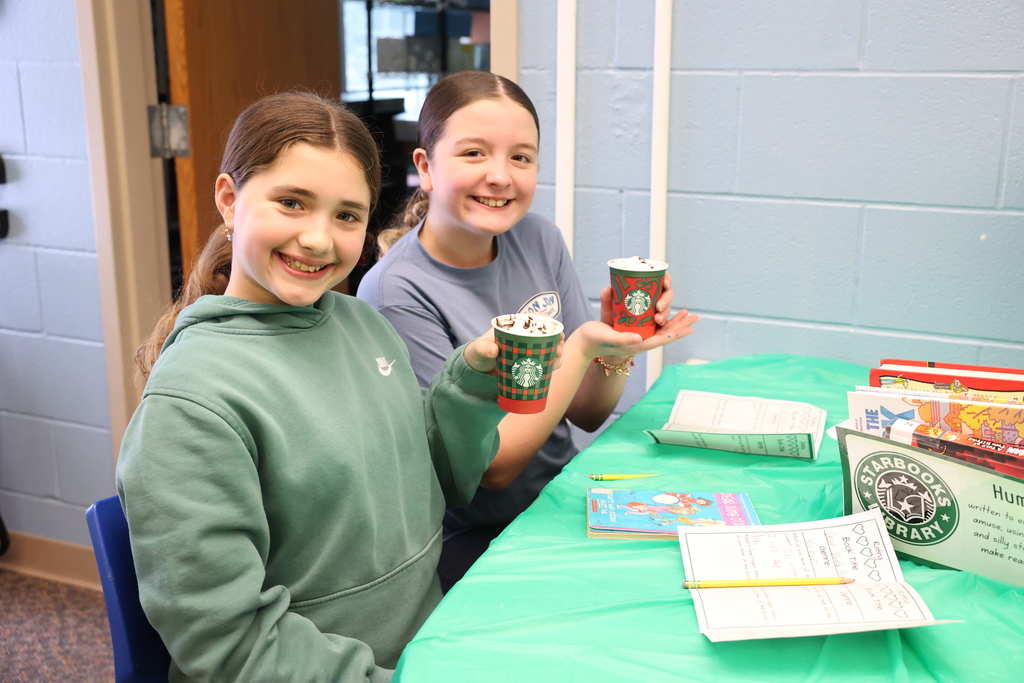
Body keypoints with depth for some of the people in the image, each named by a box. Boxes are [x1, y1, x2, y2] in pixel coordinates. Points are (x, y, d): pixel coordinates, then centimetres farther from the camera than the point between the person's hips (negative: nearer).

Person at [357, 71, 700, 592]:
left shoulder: (540, 241, -1)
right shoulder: (395, 293, -18)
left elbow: (588, 414, 4)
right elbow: (490, 466, -17)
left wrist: (617, 339, -16)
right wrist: (581, 345, -26)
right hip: (471, 543, -6)